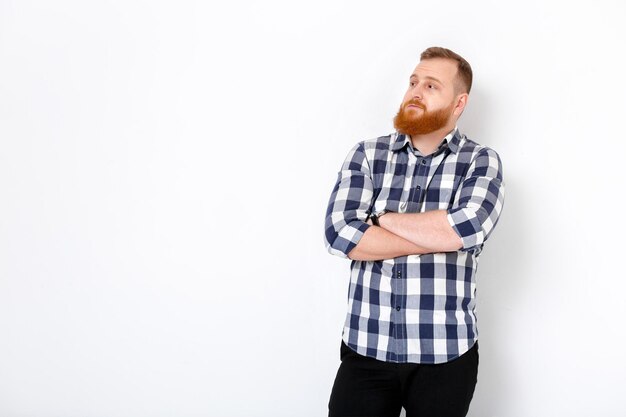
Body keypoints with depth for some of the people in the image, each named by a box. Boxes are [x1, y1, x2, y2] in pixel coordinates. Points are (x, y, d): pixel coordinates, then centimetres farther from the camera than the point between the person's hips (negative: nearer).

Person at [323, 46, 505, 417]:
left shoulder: (481, 161, 1)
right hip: (365, 347, 1)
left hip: (445, 354, -1)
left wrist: (382, 219, -9)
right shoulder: (367, 154, 4)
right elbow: (339, 233, -10)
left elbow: (469, 227, -19)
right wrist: (438, 238, -12)